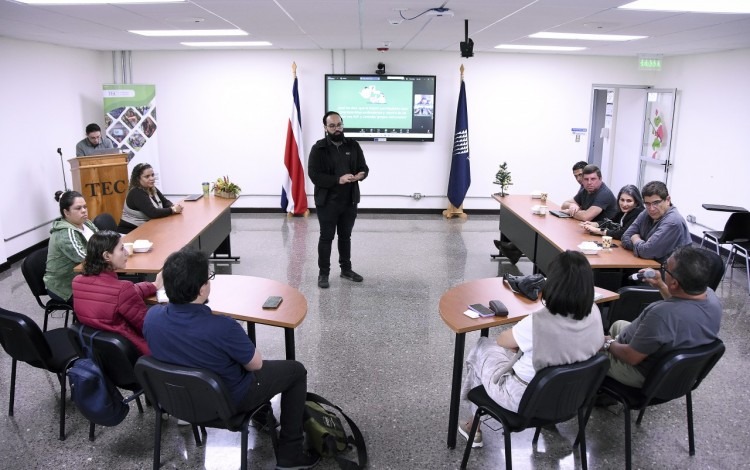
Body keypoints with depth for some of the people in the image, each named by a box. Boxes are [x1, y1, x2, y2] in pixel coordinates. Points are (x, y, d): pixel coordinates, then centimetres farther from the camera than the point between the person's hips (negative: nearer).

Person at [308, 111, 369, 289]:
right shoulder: (319, 148, -8)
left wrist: (361, 175, -17)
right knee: (326, 237, 4)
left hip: (349, 201, 4)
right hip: (327, 202, -4)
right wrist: (338, 180, -24)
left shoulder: (353, 146, 5)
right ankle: (323, 273, 14)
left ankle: (346, 269, 30)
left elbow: (364, 167, 8)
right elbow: (314, 175, -15)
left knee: (345, 236, 16)